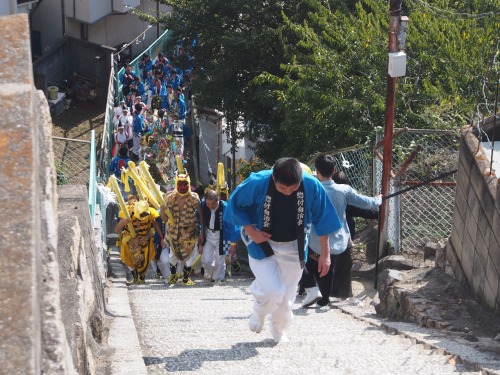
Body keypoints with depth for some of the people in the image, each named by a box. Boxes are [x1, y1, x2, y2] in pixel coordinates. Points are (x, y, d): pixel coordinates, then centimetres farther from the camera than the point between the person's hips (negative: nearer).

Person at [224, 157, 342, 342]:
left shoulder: (312, 186, -22)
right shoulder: (257, 183, -27)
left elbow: (322, 219, -7)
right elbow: (235, 204, -8)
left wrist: (325, 253, -3)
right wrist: (250, 231, -16)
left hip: (293, 248, 2)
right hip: (262, 243, -2)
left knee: (286, 298, 11)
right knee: (271, 291, -18)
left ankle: (278, 330, 41)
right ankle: (259, 312, 17)